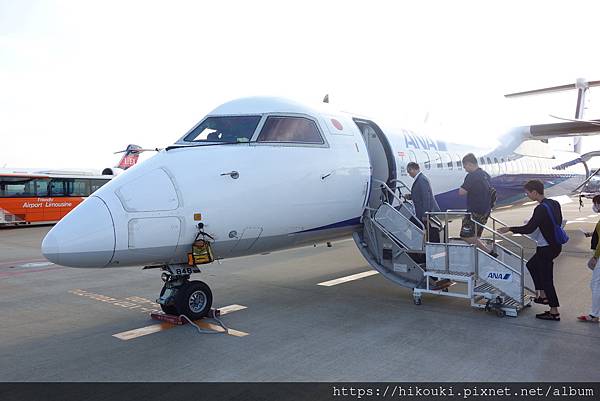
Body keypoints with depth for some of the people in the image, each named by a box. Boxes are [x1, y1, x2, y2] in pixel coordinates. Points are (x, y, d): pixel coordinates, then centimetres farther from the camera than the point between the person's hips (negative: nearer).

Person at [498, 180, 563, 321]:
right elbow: (558, 222, 17)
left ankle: (554, 312, 8)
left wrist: (509, 229, -13)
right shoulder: (554, 203, 5)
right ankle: (543, 296, 29)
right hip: (555, 244, 10)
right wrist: (536, 223, 18)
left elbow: (529, 229, -24)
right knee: (531, 264, 25)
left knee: (546, 278, 0)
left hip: (546, 248, -10)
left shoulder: (541, 209, -23)